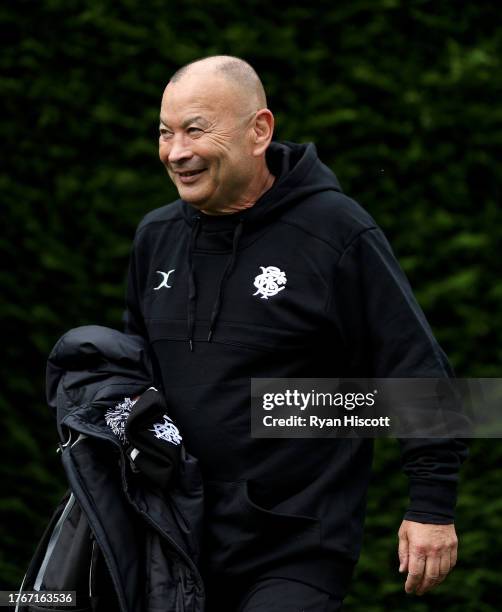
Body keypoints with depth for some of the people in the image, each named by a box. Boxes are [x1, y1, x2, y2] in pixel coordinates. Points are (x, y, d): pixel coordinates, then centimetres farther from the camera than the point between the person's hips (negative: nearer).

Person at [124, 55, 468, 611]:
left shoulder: (336, 232, -10)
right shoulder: (155, 237, 9)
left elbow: (417, 374, -8)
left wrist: (433, 506, -9)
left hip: (298, 550, -6)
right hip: (175, 545, 6)